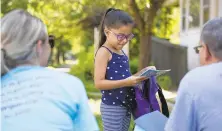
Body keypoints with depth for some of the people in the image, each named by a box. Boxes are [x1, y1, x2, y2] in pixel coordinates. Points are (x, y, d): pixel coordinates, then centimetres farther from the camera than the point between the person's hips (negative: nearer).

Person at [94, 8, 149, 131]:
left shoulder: (121, 52, 11)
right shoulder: (104, 52, -14)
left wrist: (135, 78, 4)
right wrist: (126, 82, -27)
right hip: (112, 107, -8)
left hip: (126, 105, 8)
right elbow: (99, 83, -21)